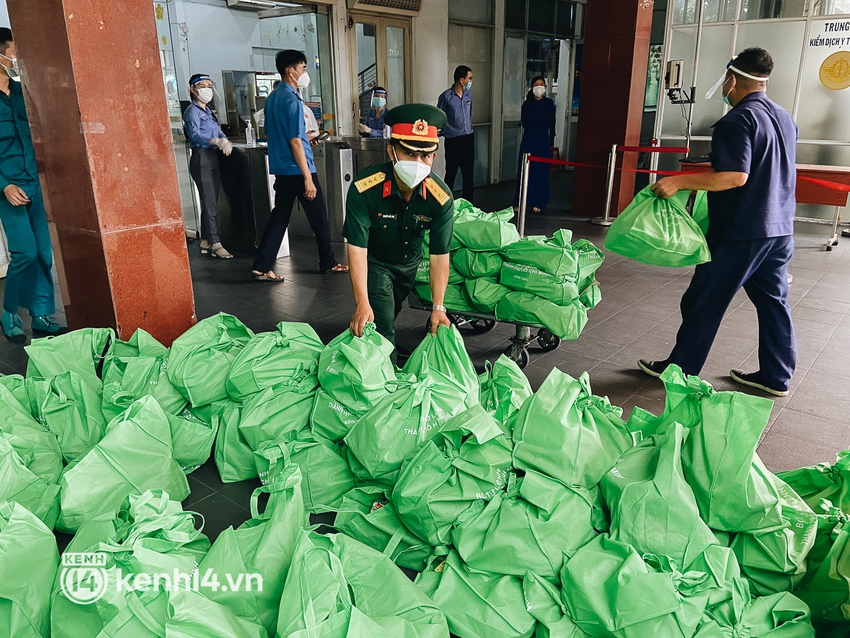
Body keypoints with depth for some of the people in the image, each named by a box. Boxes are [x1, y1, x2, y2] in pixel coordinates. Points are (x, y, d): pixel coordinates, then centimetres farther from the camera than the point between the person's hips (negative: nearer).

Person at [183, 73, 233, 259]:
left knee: (210, 203, 10)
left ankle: (205, 242, 17)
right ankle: (215, 244, -8)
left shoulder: (208, 111, 20)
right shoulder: (192, 111, -5)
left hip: (213, 158, 8)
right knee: (210, 204, -9)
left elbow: (218, 131, 13)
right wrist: (216, 141, -34)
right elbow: (195, 135, -18)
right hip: (201, 159, -8)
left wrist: (225, 141, -11)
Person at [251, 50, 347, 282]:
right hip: (298, 170, -8)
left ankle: (262, 267, 6)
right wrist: (308, 178, -21)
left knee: (279, 218, 9)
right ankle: (328, 263, 19)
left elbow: (269, 133, 20)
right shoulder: (291, 99, -16)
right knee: (319, 219, 6)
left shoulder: (272, 98, 12)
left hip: (281, 169, 9)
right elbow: (295, 142, -21)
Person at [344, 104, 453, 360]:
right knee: (381, 325, -14)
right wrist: (362, 304, -36)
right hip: (374, 263, -3)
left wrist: (438, 308, -26)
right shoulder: (364, 188, -34)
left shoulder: (441, 197, -26)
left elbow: (439, 256, -22)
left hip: (411, 262, 3)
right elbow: (357, 248, -31)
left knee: (390, 316, 20)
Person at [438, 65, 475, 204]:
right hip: (453, 140, -5)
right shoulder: (446, 96, -10)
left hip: (468, 139, 5)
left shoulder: (468, 95, 8)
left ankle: (468, 203, 17)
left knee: (469, 173, 8)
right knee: (451, 173, 2)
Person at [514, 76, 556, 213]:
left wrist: (551, 144, -3)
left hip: (542, 140, -1)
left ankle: (538, 202, 10)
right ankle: (521, 201, 8)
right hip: (528, 140, 2)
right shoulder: (527, 103, 6)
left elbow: (551, 125, 0)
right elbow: (524, 122, 5)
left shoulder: (549, 103, 1)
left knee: (541, 171, 2)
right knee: (525, 170, 1)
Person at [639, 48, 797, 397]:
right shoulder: (786, 119, 12)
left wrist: (679, 182, -23)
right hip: (780, 228, 9)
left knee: (704, 301, 2)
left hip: (740, 231, -9)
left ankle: (681, 368, 13)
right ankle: (777, 376, 22)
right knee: (773, 301, 14)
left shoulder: (737, 121, -16)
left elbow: (735, 176, -26)